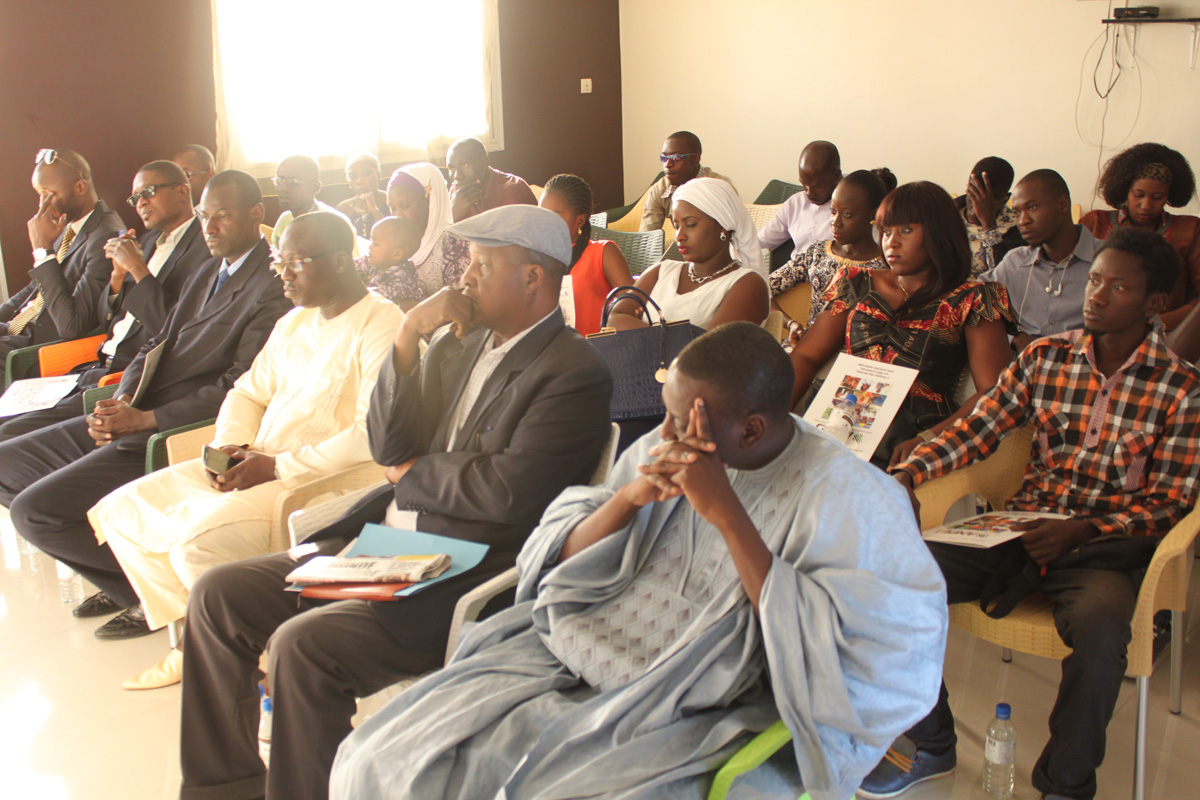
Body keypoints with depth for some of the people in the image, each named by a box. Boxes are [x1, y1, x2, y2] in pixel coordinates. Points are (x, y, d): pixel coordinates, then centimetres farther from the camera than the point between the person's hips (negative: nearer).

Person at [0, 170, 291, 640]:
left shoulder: (272, 288, -14)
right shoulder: (210, 271, 18)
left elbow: (239, 387, -21)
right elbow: (159, 345, 17)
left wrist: (143, 419, -19)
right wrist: (122, 401, -4)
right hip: (135, 418, 10)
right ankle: (123, 572, 13)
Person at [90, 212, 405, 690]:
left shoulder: (381, 326, -12)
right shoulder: (293, 323, 18)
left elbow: (375, 436, -22)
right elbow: (248, 393, 27)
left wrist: (278, 467, -18)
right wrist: (230, 447, 4)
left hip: (318, 482, -9)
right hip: (258, 467, 10)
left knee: (197, 539, -29)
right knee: (120, 512, 3)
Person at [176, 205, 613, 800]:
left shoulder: (574, 374, -12)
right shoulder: (459, 341, 13)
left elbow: (508, 493, -22)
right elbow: (388, 447, 8)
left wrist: (413, 472, -4)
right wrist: (409, 335, -3)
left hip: (466, 579, -9)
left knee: (302, 644, -26)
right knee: (217, 596, 2)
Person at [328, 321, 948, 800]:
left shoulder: (843, 496, -10)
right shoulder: (659, 451, 6)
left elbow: (820, 655, -20)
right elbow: (557, 569, 7)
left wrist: (725, 513, -22)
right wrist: (628, 498, -13)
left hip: (667, 719, -5)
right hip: (558, 656, 5)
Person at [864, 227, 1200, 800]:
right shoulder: (1043, 358, 8)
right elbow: (978, 429, 6)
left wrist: (1081, 530, -18)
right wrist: (907, 474, -11)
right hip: (1020, 531, 4)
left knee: (1100, 627, -38)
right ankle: (931, 745, 2)